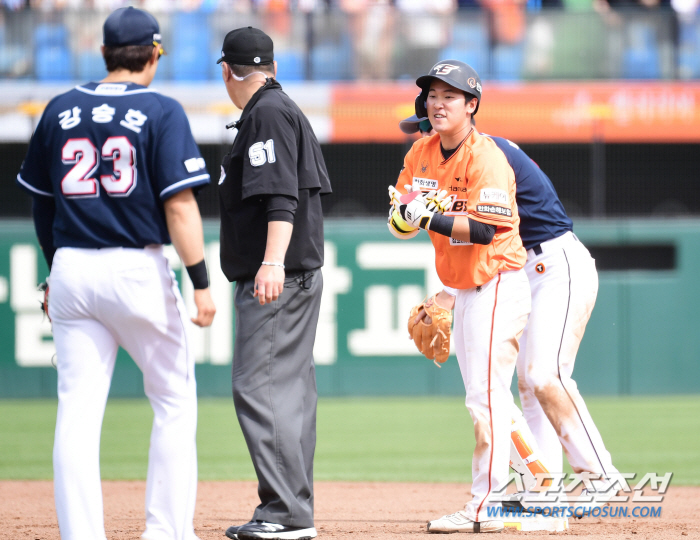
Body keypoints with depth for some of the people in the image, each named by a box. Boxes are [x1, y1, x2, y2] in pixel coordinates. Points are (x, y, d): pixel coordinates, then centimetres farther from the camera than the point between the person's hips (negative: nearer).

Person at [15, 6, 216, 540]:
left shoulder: (60, 111, 9)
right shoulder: (161, 111, -5)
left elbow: (42, 202, 15)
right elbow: (179, 202, -12)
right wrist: (201, 282, -11)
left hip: (72, 271, 4)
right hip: (138, 270, -4)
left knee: (78, 410, 2)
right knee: (175, 399, 10)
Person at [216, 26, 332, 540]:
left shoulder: (267, 113, -12)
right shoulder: (286, 109, 19)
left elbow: (281, 194, -24)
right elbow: (313, 189, 25)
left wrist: (274, 261, -34)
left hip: (276, 281, -11)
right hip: (301, 275, 11)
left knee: (259, 388, -14)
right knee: (291, 390, 11)